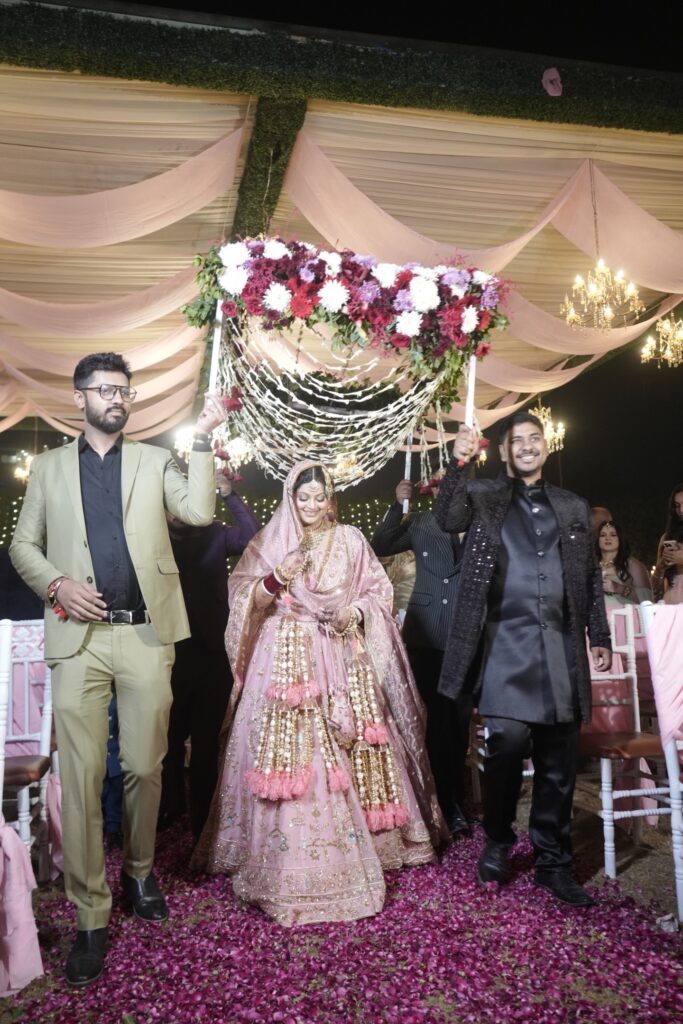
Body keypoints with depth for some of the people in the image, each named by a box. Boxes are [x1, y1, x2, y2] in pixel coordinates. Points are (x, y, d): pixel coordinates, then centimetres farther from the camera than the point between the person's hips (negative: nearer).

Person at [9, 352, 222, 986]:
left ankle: (139, 871, 34)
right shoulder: (49, 467, 12)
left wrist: (203, 439, -10)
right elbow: (23, 544, 11)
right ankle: (91, 916, 14)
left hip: (145, 634, 0)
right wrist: (57, 584, -7)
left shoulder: (154, 460, 10)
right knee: (82, 776, 0)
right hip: (78, 637, 0)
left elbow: (199, 513, -5)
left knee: (145, 768, 9)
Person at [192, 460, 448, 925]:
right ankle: (289, 862, 4)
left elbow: (379, 591, 10)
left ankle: (353, 847, 18)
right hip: (286, 662, -1)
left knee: (345, 755, 2)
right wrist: (276, 578, -16)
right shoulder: (269, 542, 6)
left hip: (341, 662, 2)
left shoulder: (351, 540, 9)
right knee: (288, 755, -7)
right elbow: (244, 601, 1)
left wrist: (357, 612, -9)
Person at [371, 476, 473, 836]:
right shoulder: (419, 524, 8)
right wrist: (397, 506, -2)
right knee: (439, 718, 8)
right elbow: (378, 548, 5)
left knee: (458, 719, 8)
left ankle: (453, 802, 24)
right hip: (425, 635, 1)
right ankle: (449, 804, 20)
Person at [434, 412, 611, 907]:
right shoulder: (484, 497, 9)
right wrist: (459, 464, -24)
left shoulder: (574, 507, 17)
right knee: (509, 740, -14)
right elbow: (448, 520, -11)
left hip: (560, 645, 3)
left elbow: (591, 578, 18)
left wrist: (600, 636, 13)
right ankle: (498, 839, 11)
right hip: (507, 642, -3)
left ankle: (553, 862, 20)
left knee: (558, 760, 5)